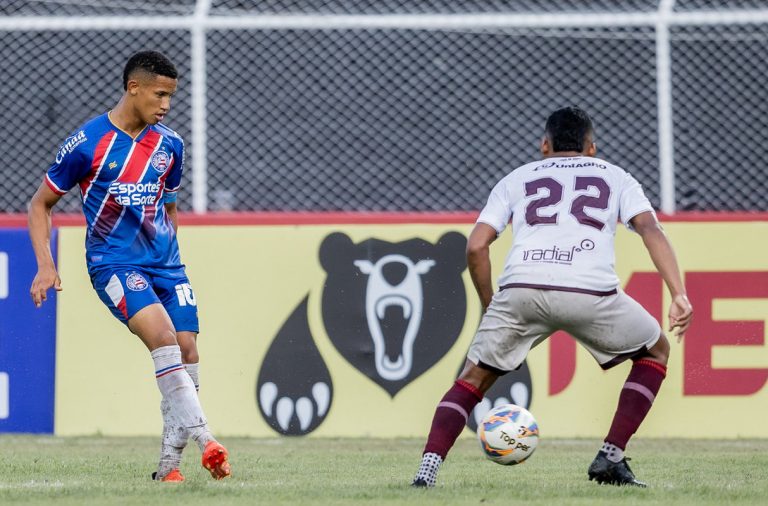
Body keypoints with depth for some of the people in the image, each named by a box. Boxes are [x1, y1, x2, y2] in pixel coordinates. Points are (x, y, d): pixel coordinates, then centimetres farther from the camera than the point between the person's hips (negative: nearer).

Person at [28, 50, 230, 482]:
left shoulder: (170, 145, 7)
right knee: (163, 336, -26)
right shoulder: (88, 143, -7)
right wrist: (46, 265, -7)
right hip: (114, 263, -6)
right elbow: (41, 204, 2)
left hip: (165, 263, 6)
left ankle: (170, 463, 4)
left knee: (188, 352, -5)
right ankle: (204, 439, -32)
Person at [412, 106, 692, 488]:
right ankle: (611, 458, 14)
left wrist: (489, 306, 26)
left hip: (519, 288, 1)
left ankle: (429, 466, -5)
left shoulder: (517, 178, 27)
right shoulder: (615, 178, 26)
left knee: (473, 380, 17)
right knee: (655, 352, 25)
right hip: (591, 292, -1)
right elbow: (651, 230, 7)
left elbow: (476, 247, 15)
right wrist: (679, 295, -1)